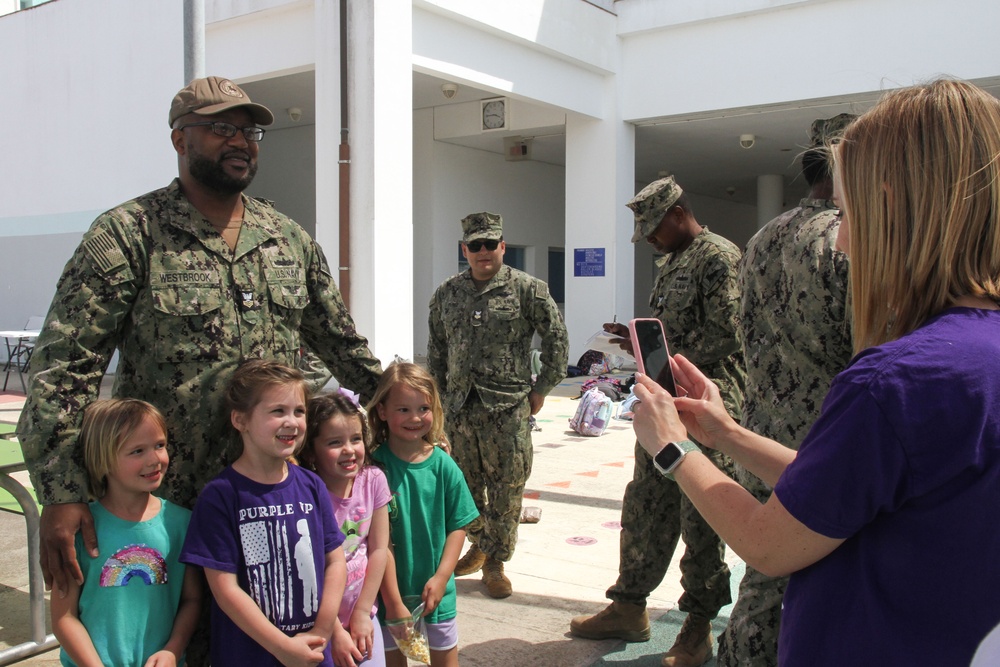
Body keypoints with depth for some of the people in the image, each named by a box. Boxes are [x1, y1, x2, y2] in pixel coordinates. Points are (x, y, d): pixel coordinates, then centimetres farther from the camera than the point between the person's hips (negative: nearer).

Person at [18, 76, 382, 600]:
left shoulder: (290, 239, 8)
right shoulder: (128, 234, -8)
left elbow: (340, 340, 17)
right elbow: (65, 364, -13)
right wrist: (61, 493, -20)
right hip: (164, 499, -4)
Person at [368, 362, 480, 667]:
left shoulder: (443, 465, -7)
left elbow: (458, 526, -2)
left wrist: (441, 577, -11)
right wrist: (393, 602, -17)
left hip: (436, 588, 2)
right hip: (390, 591, -2)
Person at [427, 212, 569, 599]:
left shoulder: (527, 289, -2)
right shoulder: (447, 293, 10)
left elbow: (556, 339, 0)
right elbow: (437, 349, 18)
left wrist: (542, 388, -1)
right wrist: (438, 393, 15)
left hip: (508, 407, -4)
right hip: (460, 406, 4)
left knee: (506, 487, 0)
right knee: (467, 483, 12)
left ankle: (495, 562, 14)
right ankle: (478, 546, 33)